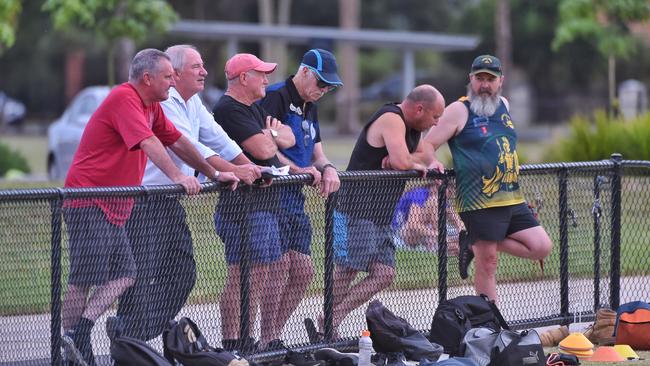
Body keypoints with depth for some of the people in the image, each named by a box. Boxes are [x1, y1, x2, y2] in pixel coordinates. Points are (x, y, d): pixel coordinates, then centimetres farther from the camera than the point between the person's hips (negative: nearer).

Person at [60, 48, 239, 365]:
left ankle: (78, 334, -7)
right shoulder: (123, 98, -15)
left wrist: (214, 174, 22)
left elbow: (176, 141, 23)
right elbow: (148, 142, -26)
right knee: (83, 280, -8)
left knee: (124, 277, 0)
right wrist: (178, 178, -33)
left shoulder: (151, 107, 16)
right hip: (89, 203, -10)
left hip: (114, 206, 10)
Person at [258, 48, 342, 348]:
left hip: (295, 199, 9)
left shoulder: (310, 107, 21)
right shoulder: (276, 96, -8)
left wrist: (327, 168, -1)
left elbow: (316, 153, 22)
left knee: (303, 273, 7)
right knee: (279, 267, -14)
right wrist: (298, 170, -19)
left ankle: (273, 336, 13)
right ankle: (267, 338, -8)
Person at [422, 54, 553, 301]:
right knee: (487, 262, -5)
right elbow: (426, 146, -4)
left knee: (542, 247, -1)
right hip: (479, 203, -7)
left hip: (512, 200, 7)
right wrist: (432, 163, -22)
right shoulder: (459, 110, -5)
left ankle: (475, 246, 11)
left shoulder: (503, 105, 14)